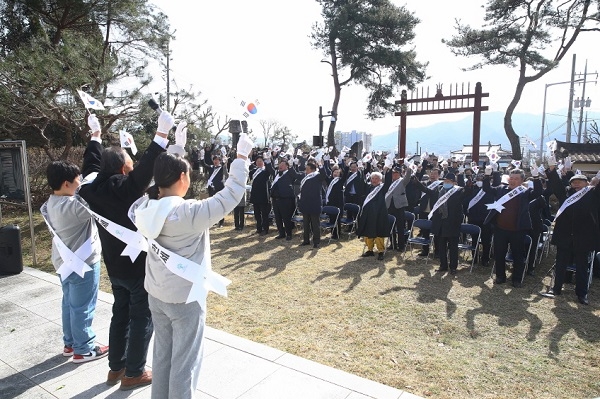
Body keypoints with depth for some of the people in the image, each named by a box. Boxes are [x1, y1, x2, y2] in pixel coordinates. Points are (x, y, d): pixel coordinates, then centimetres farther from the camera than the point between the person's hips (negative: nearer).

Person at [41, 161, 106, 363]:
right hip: (82, 263, -9)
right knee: (82, 308, 5)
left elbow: (83, 204, 7)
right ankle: (84, 350, 18)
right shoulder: (73, 205, -27)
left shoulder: (52, 203, 1)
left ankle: (70, 343, 35)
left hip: (66, 261, 9)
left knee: (69, 304, 21)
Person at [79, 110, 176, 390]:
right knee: (142, 319, 6)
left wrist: (95, 135, 26)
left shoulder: (94, 188, -1)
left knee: (120, 316, 20)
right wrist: (162, 133, -31)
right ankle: (134, 373, 16)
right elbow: (147, 166, -31)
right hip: (137, 266, -8)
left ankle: (116, 367, 31)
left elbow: (91, 164, 15)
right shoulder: (125, 188, -22)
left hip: (115, 267, 8)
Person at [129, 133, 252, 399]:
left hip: (156, 295, 7)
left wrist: (173, 154, 13)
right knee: (185, 361, 11)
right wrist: (242, 156, -17)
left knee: (162, 354, 24)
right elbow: (230, 195, -24)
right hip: (185, 298, -7)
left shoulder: (146, 208, -8)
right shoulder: (191, 213, -26)